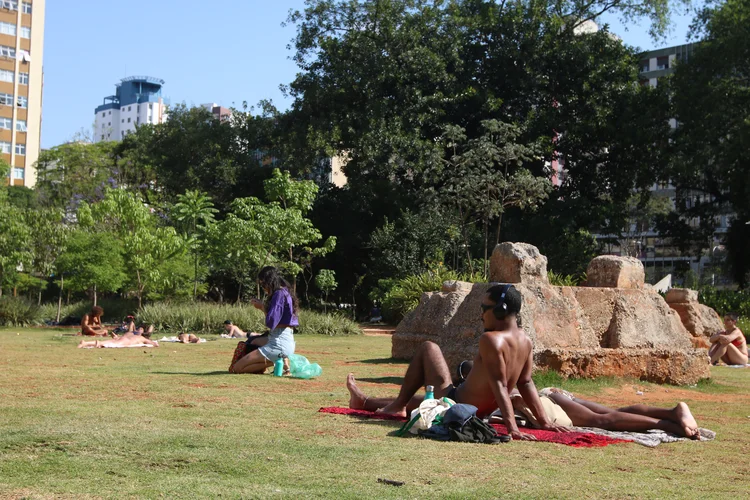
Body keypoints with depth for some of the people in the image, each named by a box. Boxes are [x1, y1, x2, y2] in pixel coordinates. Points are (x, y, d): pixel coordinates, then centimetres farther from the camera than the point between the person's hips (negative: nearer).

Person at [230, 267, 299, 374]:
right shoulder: (286, 292, 15)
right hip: (287, 340, 10)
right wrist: (263, 306, 6)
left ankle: (279, 361, -8)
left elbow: (271, 322, -19)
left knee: (236, 368, -8)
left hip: (279, 343, -10)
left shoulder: (279, 294, -14)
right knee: (254, 342, 40)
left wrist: (263, 307, -4)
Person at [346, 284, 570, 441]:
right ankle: (365, 402, 49)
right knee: (415, 400, 31)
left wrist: (512, 427, -36)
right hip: (479, 413, 8)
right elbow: (526, 383, -3)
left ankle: (398, 405, 16)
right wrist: (545, 421, 0)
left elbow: (499, 386, -32)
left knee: (428, 348, 8)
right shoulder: (525, 341, -1)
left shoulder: (490, 339, -26)